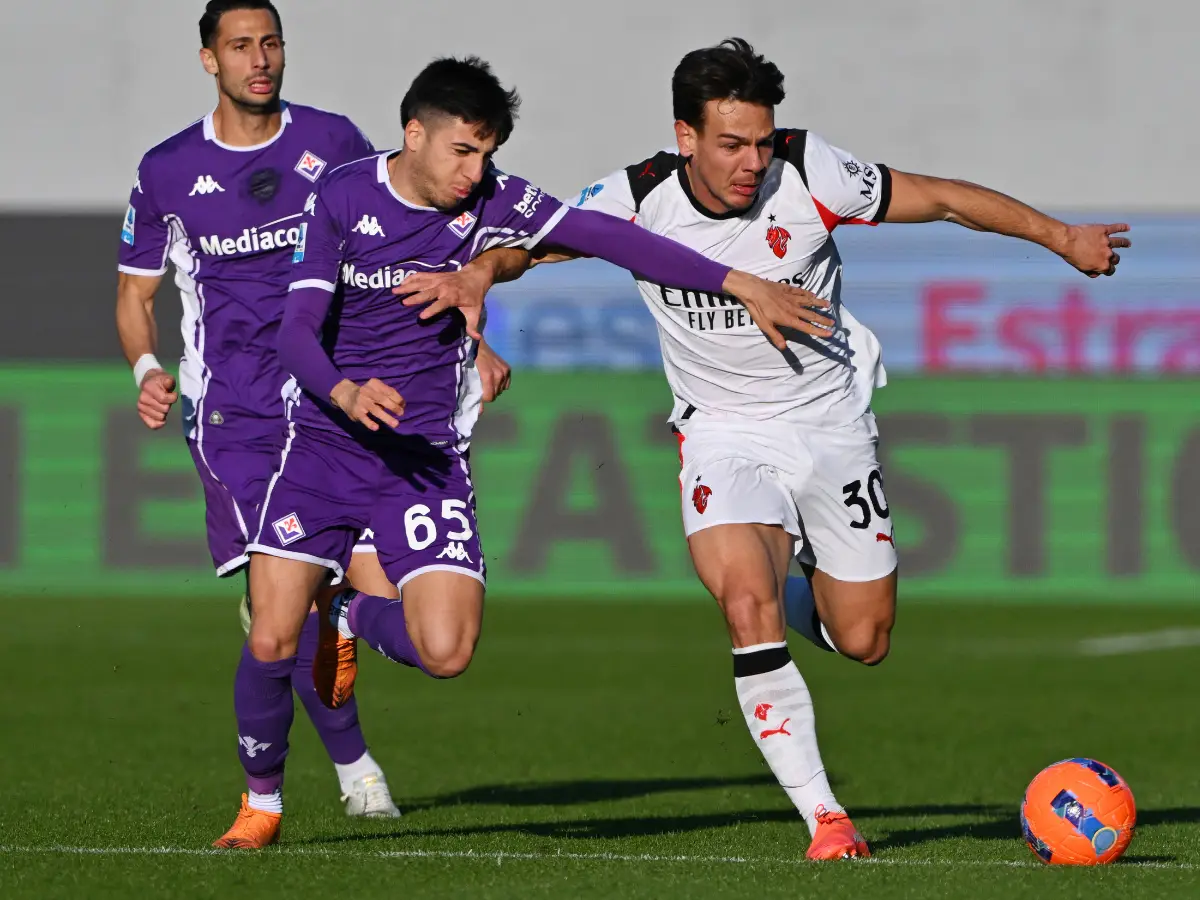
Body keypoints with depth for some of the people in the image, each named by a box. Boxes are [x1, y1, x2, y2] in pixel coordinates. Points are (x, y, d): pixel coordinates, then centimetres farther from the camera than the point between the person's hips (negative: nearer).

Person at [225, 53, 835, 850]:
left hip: (427, 456, 1)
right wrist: (344, 393, -33)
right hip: (325, 445, -1)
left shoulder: (491, 201, -5)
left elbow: (609, 238, -6)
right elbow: (299, 328, -12)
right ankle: (262, 804, 15)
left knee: (446, 654, -17)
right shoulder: (343, 199, -7)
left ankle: (352, 612, 18)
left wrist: (740, 283, -12)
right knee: (273, 642, -10)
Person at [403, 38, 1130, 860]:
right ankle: (826, 822, -20)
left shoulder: (808, 176, -18)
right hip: (725, 436, -1)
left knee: (863, 641, 3)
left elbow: (941, 199, -7)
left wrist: (1061, 237, -4)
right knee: (749, 606, -26)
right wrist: (478, 274, -23)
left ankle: (795, 590, 41)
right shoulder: (640, 199, -16)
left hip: (832, 422, 1)